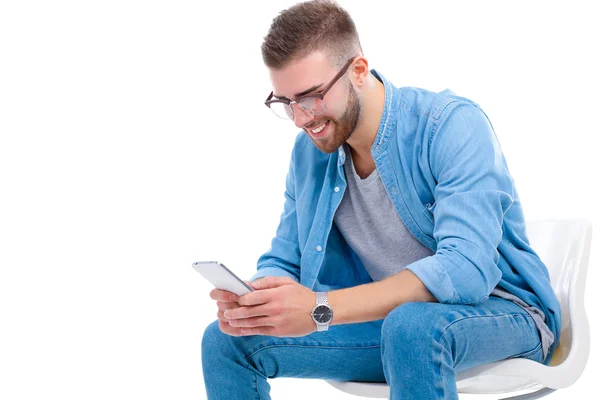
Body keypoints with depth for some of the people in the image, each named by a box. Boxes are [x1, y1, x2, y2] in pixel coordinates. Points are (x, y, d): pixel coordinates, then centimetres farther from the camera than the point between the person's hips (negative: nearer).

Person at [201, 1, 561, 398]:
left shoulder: (453, 124, -21)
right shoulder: (309, 152, 0)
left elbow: (467, 269, -32)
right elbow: (281, 261, 7)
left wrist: (321, 309, -39)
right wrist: (252, 300, -20)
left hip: (498, 310, -5)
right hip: (385, 317, 6)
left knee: (412, 325, -41)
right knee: (226, 340, -7)